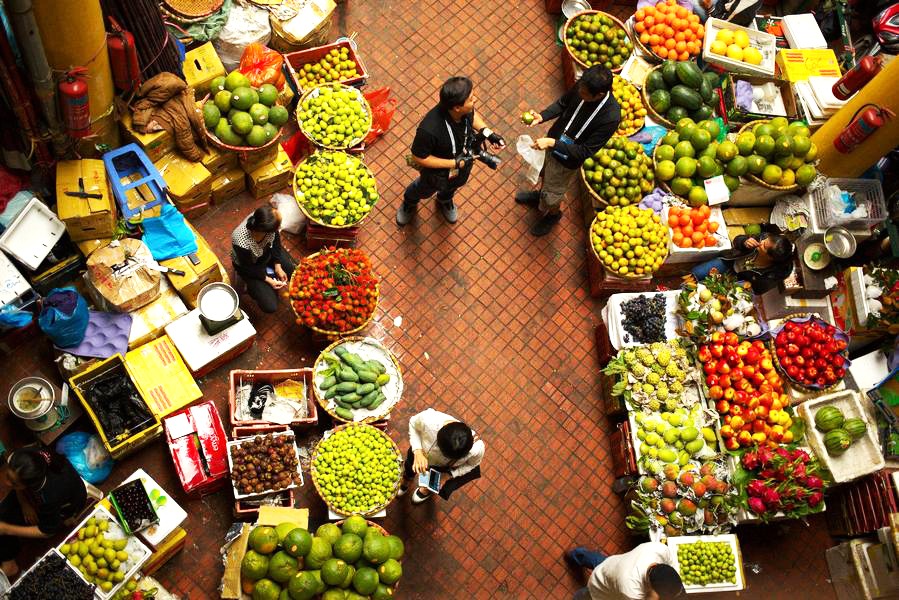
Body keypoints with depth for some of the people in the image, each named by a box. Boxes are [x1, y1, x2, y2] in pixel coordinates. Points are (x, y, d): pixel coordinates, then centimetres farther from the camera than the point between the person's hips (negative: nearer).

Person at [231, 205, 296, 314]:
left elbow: (275, 240, -9)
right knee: (270, 306, -10)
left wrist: (278, 266, -9)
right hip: (249, 265, -4)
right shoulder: (242, 243, -44)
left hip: (268, 250, 5)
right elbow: (248, 268, -22)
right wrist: (268, 280, -18)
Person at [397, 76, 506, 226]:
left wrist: (488, 132, -20)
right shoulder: (429, 129, -48)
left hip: (463, 160, 5)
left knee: (454, 185, 36)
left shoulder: (465, 110, -31)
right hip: (438, 169, -4)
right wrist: (455, 163, -34)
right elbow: (418, 158, -31)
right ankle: (409, 203, 65)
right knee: (425, 189, 30)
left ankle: (445, 200, 72)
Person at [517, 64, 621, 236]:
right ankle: (541, 195, 65)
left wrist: (552, 143, -34)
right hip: (554, 140, 5)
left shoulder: (611, 117, -37)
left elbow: (585, 152, -29)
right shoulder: (583, 86, -22)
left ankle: (553, 214, 52)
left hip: (567, 160, -5)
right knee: (546, 175, 33)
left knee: (552, 193, 19)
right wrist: (541, 117, -18)